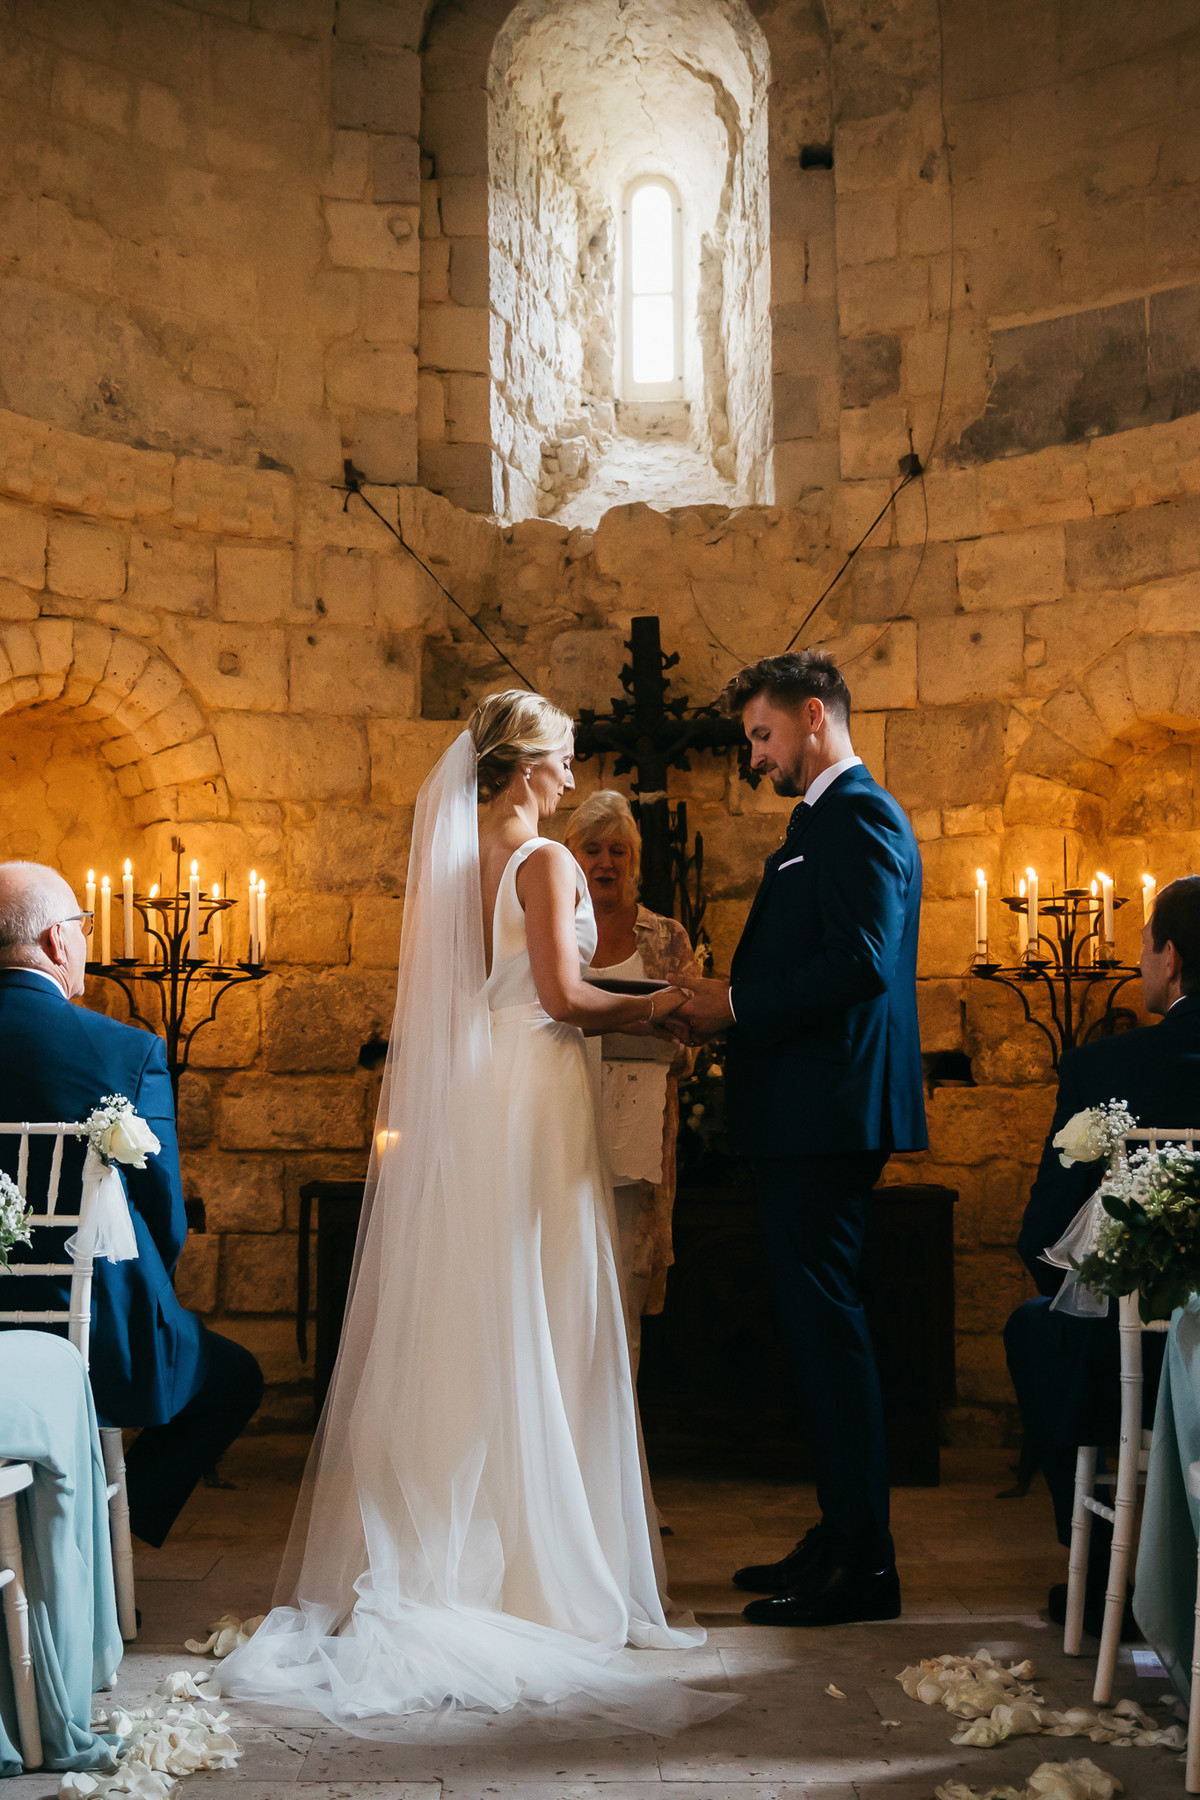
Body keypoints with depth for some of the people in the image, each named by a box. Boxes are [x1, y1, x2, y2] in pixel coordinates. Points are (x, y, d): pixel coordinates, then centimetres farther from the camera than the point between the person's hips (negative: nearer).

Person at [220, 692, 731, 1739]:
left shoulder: (452, 856, 12)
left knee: (453, 1326, 10)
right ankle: (539, 1563, 5)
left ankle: (436, 1557, 16)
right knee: (536, 1333, -1)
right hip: (531, 1101, -7)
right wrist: (645, 1010, -1)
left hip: (455, 1103, 7)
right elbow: (561, 997, -17)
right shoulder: (545, 861, -10)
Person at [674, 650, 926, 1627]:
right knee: (819, 1324, 15)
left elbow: (861, 964, -22)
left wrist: (739, 1007, -15)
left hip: (827, 1115, -11)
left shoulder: (859, 816, -11)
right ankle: (842, 1536, 24)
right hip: (811, 1117, 11)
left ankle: (864, 1565, 0)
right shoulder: (829, 819, 21)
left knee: (827, 1323, -7)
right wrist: (730, 1001, 9)